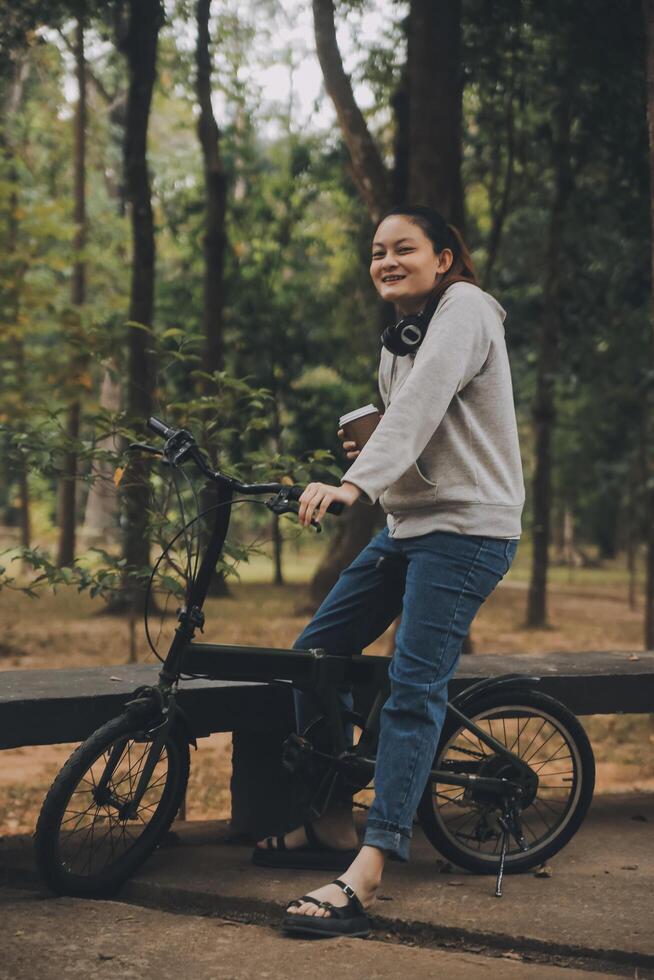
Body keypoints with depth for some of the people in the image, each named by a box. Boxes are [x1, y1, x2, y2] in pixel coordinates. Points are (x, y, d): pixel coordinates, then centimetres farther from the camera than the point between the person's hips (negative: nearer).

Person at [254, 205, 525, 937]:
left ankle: (362, 880, -21)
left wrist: (356, 483, -38)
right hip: (407, 522, 9)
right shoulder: (401, 336, 17)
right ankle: (331, 826, 20)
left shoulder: (464, 308, -10)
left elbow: (423, 403, -26)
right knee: (314, 652, 8)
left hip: (466, 527, -9)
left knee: (413, 687, -17)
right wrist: (371, 453, 5)